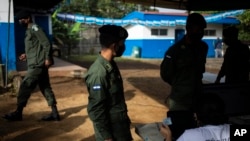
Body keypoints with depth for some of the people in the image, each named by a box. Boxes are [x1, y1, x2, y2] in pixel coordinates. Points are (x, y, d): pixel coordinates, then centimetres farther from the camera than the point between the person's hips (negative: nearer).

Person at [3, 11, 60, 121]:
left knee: (25, 87, -4)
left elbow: (46, 43, -16)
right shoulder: (29, 30, 20)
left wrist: (47, 58, -21)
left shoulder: (34, 28, -9)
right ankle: (54, 113, 10)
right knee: (45, 88, 7)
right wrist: (27, 55, 17)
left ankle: (18, 113, 6)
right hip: (35, 64, 10)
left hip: (37, 65, -10)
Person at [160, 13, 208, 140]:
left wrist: (195, 83, 12)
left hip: (198, 99, 5)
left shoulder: (203, 47, 4)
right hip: (179, 101, -5)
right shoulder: (175, 50, -14)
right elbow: (166, 75, -4)